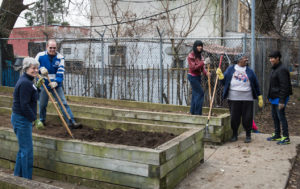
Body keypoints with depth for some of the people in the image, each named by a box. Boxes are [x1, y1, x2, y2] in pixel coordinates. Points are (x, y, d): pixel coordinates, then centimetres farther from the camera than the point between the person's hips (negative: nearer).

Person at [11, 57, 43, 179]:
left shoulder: (27, 81, 13)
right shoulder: (25, 83, -20)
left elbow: (33, 98, 21)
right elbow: (24, 105, -23)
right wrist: (33, 117, -14)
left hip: (23, 119, 11)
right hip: (22, 120, -11)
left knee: (23, 149, 20)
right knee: (27, 151, -2)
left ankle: (17, 175, 32)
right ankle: (26, 179, 10)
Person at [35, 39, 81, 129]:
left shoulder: (60, 57, -7)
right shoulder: (40, 56, -6)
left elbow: (60, 72, -13)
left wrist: (56, 82, -28)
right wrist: (41, 68, -25)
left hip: (56, 85, 0)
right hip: (44, 85, 0)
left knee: (64, 103, -4)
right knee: (42, 104, 12)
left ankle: (71, 122, -4)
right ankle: (41, 120, 37)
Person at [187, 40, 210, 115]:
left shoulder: (200, 55, 9)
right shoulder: (191, 56, -15)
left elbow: (201, 67, 10)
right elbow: (193, 68, -21)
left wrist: (206, 72, -9)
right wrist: (203, 62, -26)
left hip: (198, 76, 8)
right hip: (192, 76, -8)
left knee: (195, 94, 10)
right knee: (200, 93, -8)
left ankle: (193, 112, 18)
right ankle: (198, 112, -1)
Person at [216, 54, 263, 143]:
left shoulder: (249, 71, 11)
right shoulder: (231, 69, 8)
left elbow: (256, 84, 13)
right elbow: (224, 81, 8)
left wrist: (260, 98, 11)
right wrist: (220, 74, -10)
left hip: (247, 98, 1)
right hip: (233, 98, -1)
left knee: (247, 117, 2)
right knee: (234, 117, 4)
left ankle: (248, 135, 18)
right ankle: (234, 135, 21)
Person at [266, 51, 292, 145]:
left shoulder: (282, 70, -17)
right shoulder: (274, 69, 14)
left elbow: (284, 86, -21)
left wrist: (282, 101, -23)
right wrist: (270, 97, 21)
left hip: (280, 98, -10)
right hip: (274, 98, 10)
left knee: (281, 116, -6)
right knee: (275, 116, 15)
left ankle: (286, 138, 1)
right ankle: (277, 135, 26)